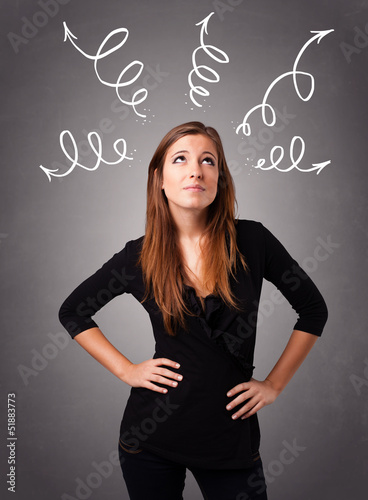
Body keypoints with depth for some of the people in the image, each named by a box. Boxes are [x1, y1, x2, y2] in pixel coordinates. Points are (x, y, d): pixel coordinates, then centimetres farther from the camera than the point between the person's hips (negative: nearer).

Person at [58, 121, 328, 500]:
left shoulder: (251, 241, -8)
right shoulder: (140, 256, -6)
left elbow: (313, 309, 4)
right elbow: (72, 312, 8)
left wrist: (274, 384, 2)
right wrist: (126, 370, 0)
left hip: (231, 436, 0)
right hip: (152, 436, 1)